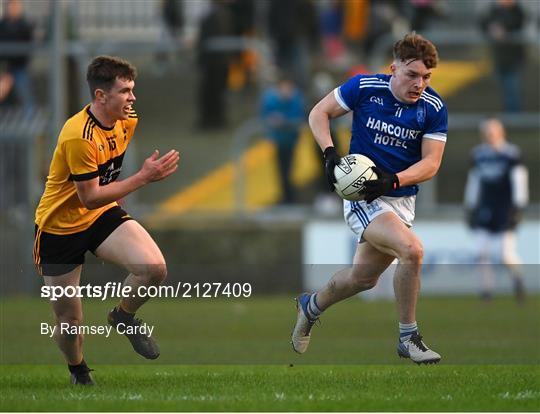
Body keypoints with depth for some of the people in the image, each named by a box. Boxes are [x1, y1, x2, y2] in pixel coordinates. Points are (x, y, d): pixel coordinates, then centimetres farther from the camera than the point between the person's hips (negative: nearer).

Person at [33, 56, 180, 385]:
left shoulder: (127, 121, -3)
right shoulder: (79, 136, -29)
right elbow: (90, 198, -26)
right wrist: (144, 177, -28)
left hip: (103, 215, 6)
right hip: (61, 227, -6)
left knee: (155, 268, -23)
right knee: (70, 323, 2)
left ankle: (124, 316, 8)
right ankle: (78, 371, 36)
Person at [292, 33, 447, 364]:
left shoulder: (434, 108, -8)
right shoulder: (364, 88, -13)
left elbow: (431, 162, -9)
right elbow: (319, 113, -1)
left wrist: (392, 181, -26)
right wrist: (330, 153, -17)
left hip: (401, 199, 4)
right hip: (362, 197, -4)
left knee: (364, 276, 17)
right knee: (412, 249, -27)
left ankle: (312, 306, 48)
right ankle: (408, 337, -13)